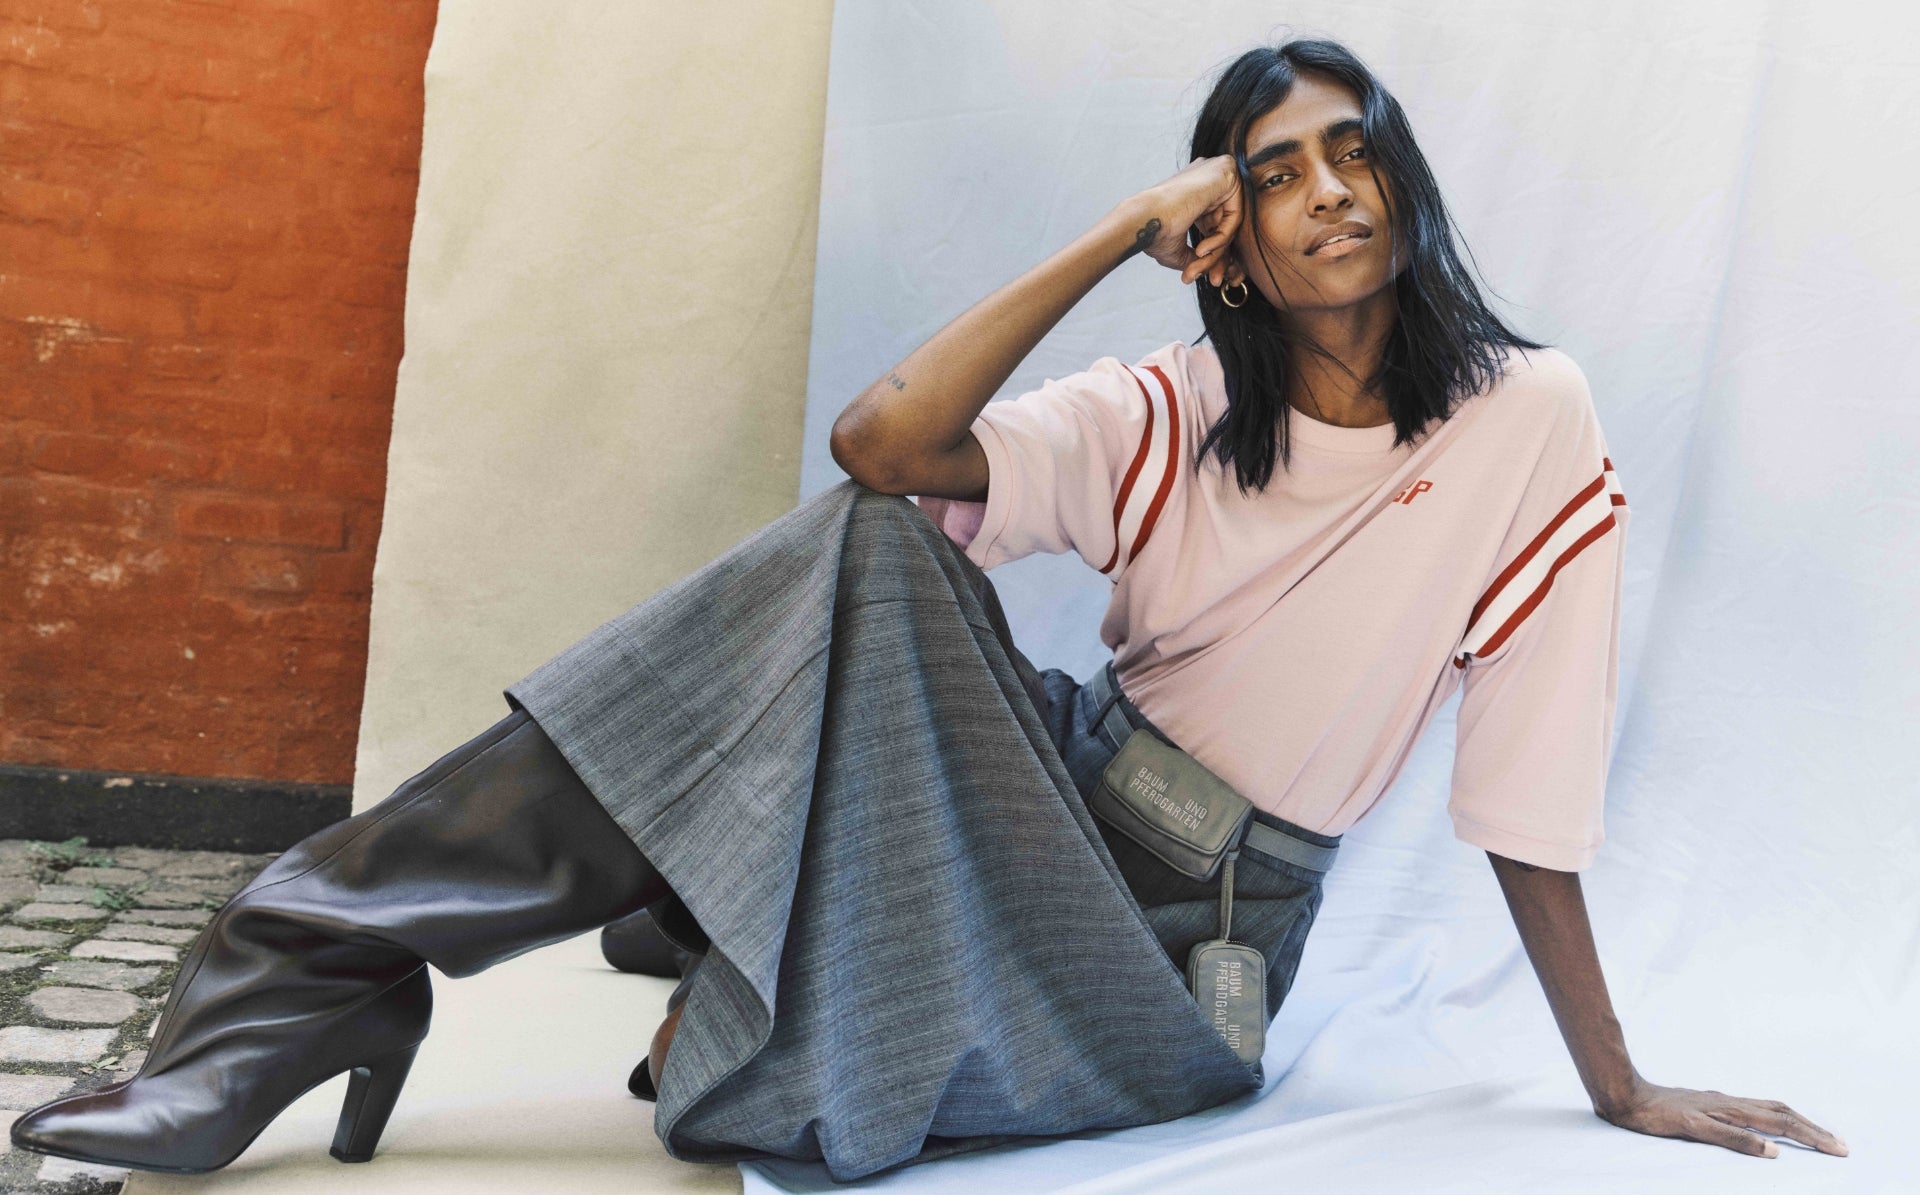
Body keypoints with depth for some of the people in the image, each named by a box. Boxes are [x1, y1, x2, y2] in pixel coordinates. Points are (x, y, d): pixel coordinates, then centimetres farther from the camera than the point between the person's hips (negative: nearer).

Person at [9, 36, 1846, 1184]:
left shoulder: (1527, 423, -8)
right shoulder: (1172, 413, -1)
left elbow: (1529, 803, -7)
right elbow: (880, 438, -19)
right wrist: (1128, 231, -16)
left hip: (1198, 931, -3)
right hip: (1067, 775, 3)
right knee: (876, 543, -29)